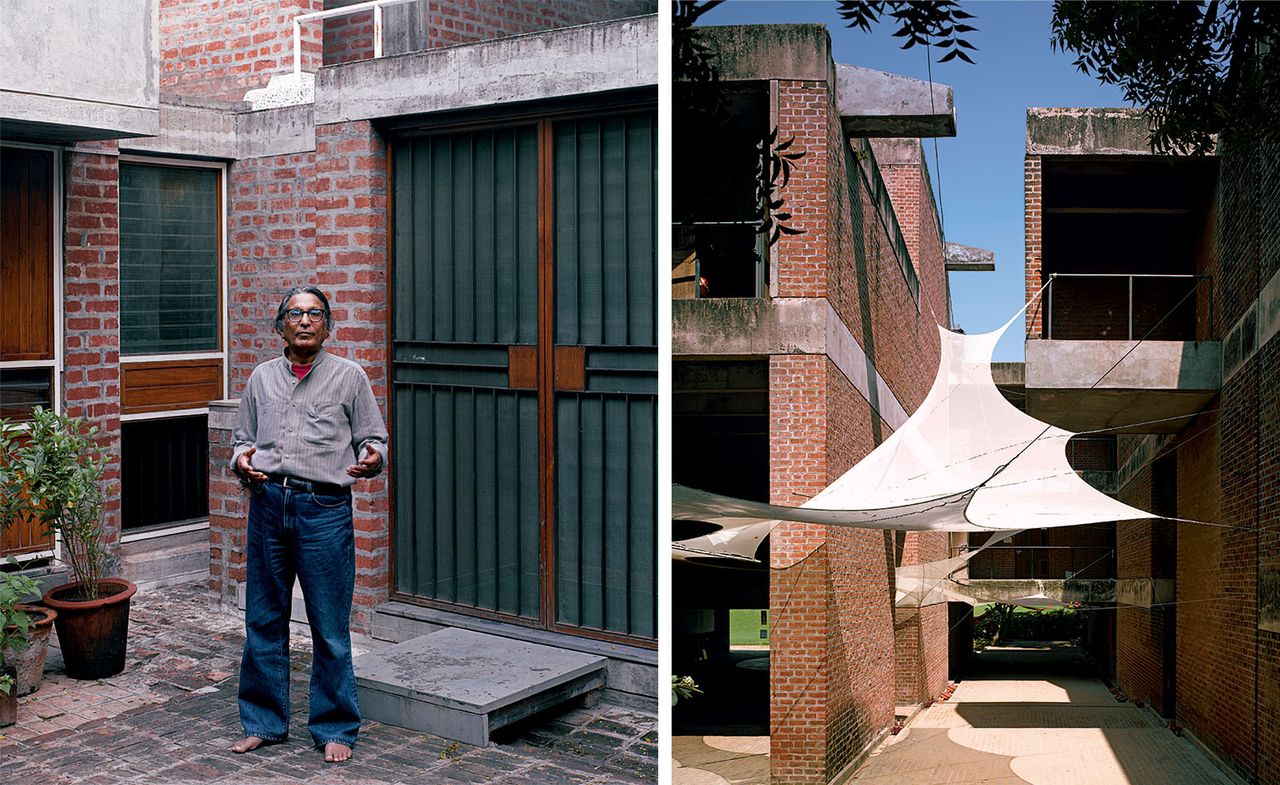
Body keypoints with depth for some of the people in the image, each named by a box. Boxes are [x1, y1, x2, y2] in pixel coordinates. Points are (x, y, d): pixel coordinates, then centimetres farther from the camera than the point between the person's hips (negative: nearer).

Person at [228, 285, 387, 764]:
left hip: (323, 508, -3)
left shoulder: (349, 377, 6)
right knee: (264, 621, 10)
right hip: (268, 503, 4)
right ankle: (264, 722, 25)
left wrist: (373, 459, -17)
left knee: (330, 629, 0)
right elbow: (243, 438, 20)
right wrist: (242, 461, -2)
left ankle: (335, 729, 13)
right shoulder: (262, 379, 15)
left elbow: (374, 438, 5)